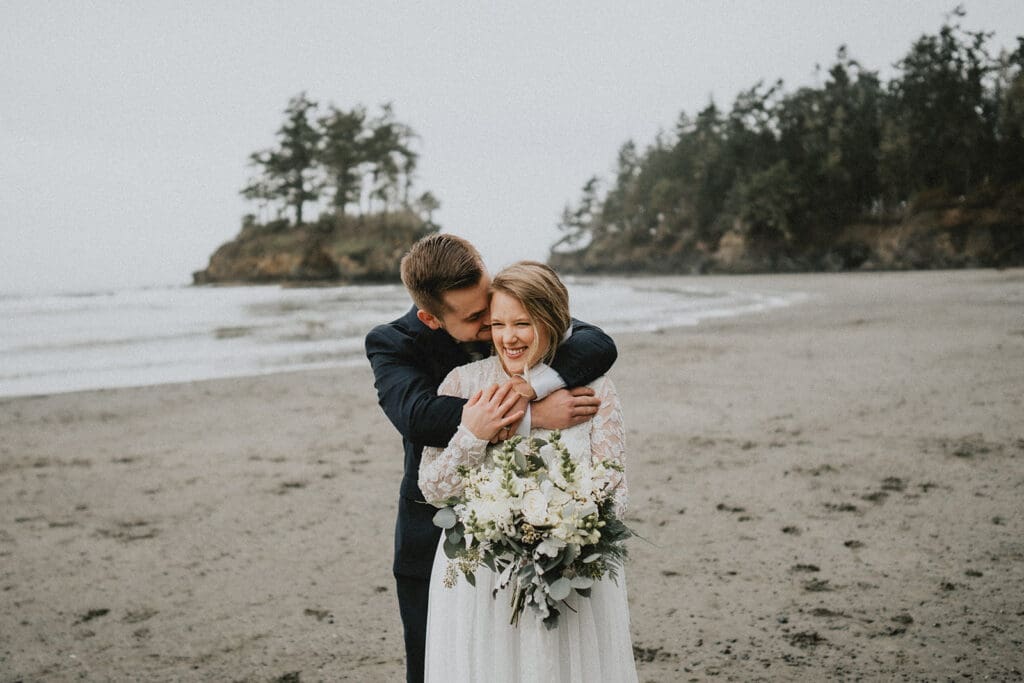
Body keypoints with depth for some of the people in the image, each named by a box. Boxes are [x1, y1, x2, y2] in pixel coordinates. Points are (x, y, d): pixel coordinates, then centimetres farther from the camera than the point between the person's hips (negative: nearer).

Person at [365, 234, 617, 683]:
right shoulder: (392, 345, -14)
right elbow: (417, 416, -33)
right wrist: (533, 416, -38)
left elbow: (600, 346, -19)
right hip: (438, 541, -1)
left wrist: (531, 385, -37)